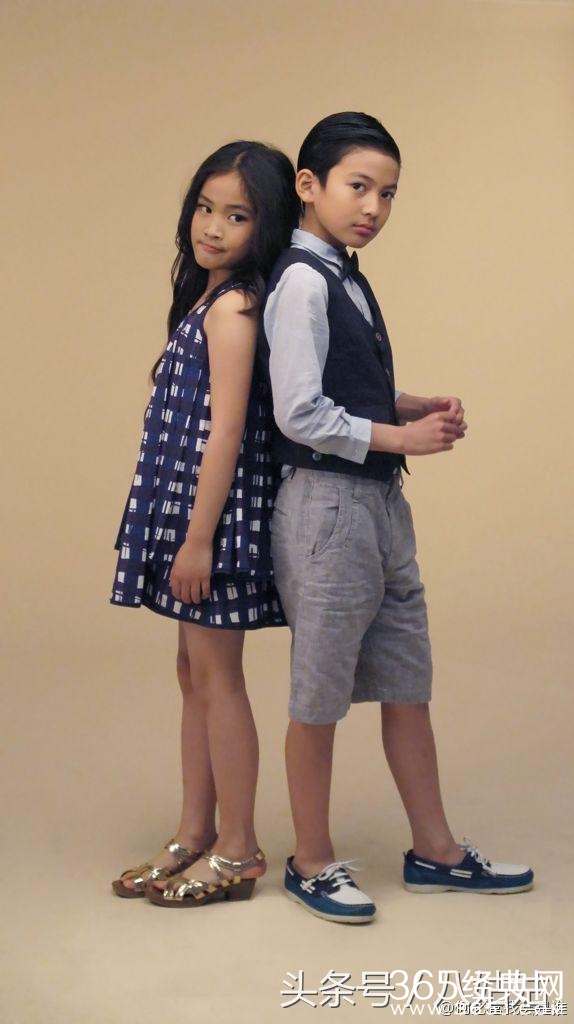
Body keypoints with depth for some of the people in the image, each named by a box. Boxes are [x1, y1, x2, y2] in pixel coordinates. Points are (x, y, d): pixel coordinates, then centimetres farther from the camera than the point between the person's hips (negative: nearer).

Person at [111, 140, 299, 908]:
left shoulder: (231, 307, -15)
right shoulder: (211, 296, 13)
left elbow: (225, 431, -19)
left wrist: (198, 537, -19)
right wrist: (186, 531, 14)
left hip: (217, 506, -9)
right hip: (188, 502, 9)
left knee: (216, 675, 0)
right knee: (195, 671, 15)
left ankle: (238, 851, 12)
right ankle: (195, 836, 26)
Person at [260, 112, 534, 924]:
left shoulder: (344, 278, 12)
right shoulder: (302, 281, -15)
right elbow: (302, 415, -20)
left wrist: (415, 407, 3)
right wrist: (402, 437, -14)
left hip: (379, 502, 9)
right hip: (327, 505, -9)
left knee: (407, 683, 15)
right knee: (321, 695, 4)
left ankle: (434, 850, 27)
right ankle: (312, 863, 20)